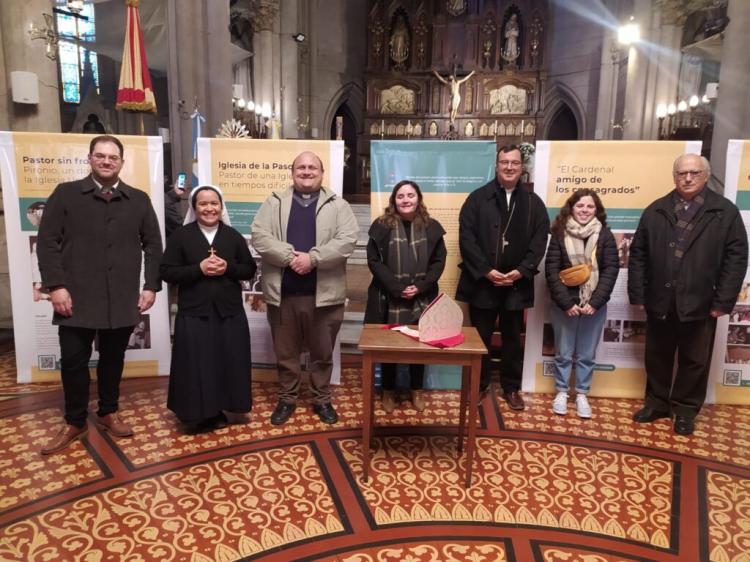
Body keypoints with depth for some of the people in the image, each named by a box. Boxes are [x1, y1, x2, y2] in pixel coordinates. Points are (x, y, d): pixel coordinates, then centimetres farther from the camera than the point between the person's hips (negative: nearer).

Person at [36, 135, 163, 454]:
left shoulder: (139, 200, 8)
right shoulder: (66, 194, 3)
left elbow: (153, 246, 9)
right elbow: (47, 242, -1)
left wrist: (151, 286, 1)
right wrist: (56, 286, -10)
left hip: (122, 299, 2)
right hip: (76, 298, -1)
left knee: (113, 359, 12)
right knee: (73, 361, 5)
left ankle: (108, 413, 30)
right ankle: (74, 423, 23)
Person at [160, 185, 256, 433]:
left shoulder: (233, 236, 7)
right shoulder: (180, 236, 1)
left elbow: (250, 270, 7)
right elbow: (167, 272, -4)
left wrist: (228, 268, -11)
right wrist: (199, 268, -16)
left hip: (229, 312, 2)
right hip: (194, 313, -2)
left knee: (227, 363, 7)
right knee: (195, 366, 2)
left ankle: (217, 411, 23)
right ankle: (197, 414, 17)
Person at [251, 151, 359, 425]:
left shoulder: (338, 205, 3)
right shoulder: (274, 202, 6)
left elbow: (347, 239, -10)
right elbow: (259, 236, -6)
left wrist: (312, 258, -20)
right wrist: (290, 256, -19)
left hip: (323, 293, -1)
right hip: (283, 292, 1)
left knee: (322, 352, 12)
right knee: (285, 352, 13)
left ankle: (322, 400, 29)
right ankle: (287, 399, 30)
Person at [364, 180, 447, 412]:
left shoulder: (431, 227, 3)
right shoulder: (382, 226, -2)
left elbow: (439, 261, 2)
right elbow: (374, 261, -6)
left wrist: (420, 287, -12)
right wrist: (397, 288, -15)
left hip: (422, 299, 2)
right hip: (388, 298, -1)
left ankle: (417, 390, 29)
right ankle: (388, 391, 26)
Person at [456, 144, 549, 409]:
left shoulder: (533, 203, 6)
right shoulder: (478, 198, -1)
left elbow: (539, 242, 2)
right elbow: (466, 237, -8)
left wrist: (521, 271, -11)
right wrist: (485, 271, -15)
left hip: (516, 283, 2)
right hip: (482, 282, -2)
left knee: (513, 338, 13)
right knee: (481, 338, 9)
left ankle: (512, 388, 27)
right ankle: (478, 386, 24)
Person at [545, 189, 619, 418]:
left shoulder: (605, 235, 0)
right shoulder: (560, 234, -2)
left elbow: (611, 270, -4)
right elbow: (551, 270, -5)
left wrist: (595, 302, -13)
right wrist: (566, 303, -13)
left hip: (594, 305, 1)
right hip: (564, 304, -1)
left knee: (587, 355, 9)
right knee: (563, 353, 9)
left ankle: (582, 395, 23)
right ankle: (561, 393, 24)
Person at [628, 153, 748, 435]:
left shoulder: (725, 211, -1)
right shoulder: (655, 211, 5)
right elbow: (638, 254, 4)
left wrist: (723, 301, -9)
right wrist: (638, 294, -2)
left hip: (700, 304, -2)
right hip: (660, 302, 2)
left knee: (695, 361, 11)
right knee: (657, 358, 14)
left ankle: (686, 410, 27)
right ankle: (657, 403, 31)